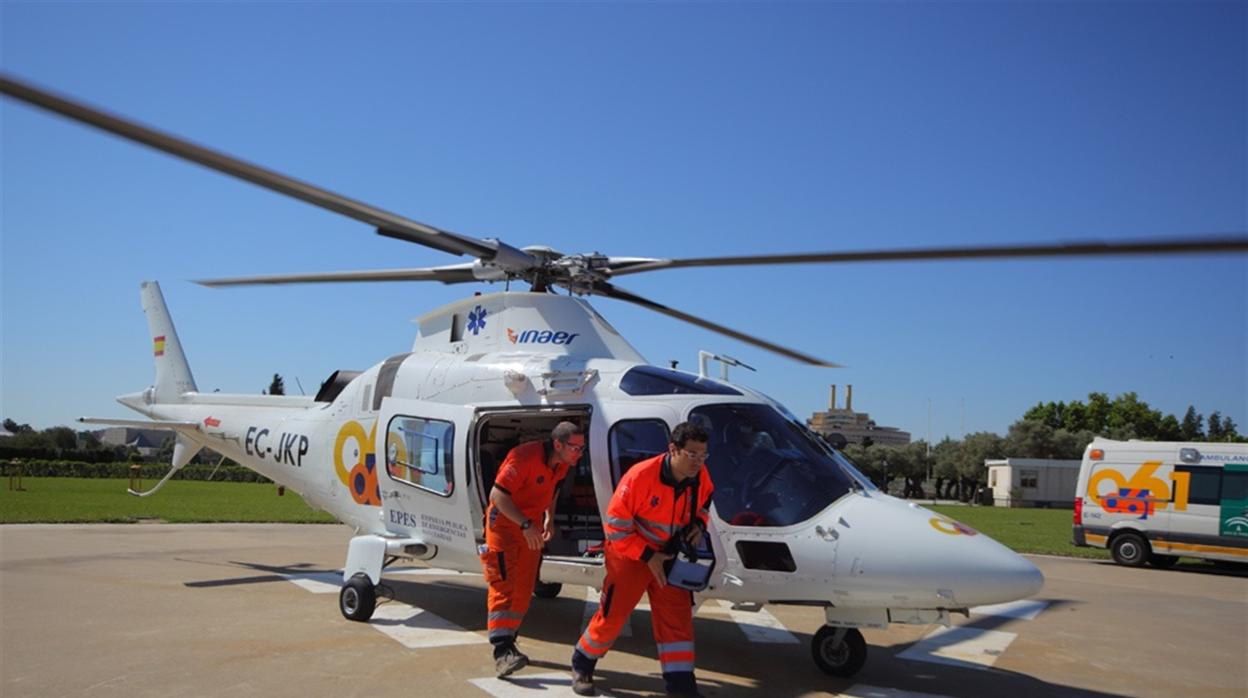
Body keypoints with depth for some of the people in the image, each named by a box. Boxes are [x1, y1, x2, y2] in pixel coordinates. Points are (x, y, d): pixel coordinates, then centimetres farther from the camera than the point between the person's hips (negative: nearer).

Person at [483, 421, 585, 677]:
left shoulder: (562, 463, -3)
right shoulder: (525, 457, -28)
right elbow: (497, 494, -29)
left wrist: (549, 519, 9)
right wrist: (525, 525, -33)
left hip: (532, 526, 7)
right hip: (504, 522, -7)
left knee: (524, 588, 10)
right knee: (504, 586, -14)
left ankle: (508, 640, 24)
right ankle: (501, 651, -18)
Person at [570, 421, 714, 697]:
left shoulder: (701, 477, -10)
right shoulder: (641, 476, -29)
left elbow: (703, 503, 15)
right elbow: (615, 524, -22)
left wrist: (698, 524, -7)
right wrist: (648, 556, -20)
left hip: (670, 556, 5)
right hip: (630, 554, -5)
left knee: (678, 618, 0)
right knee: (612, 616, 1)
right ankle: (581, 667, 25)